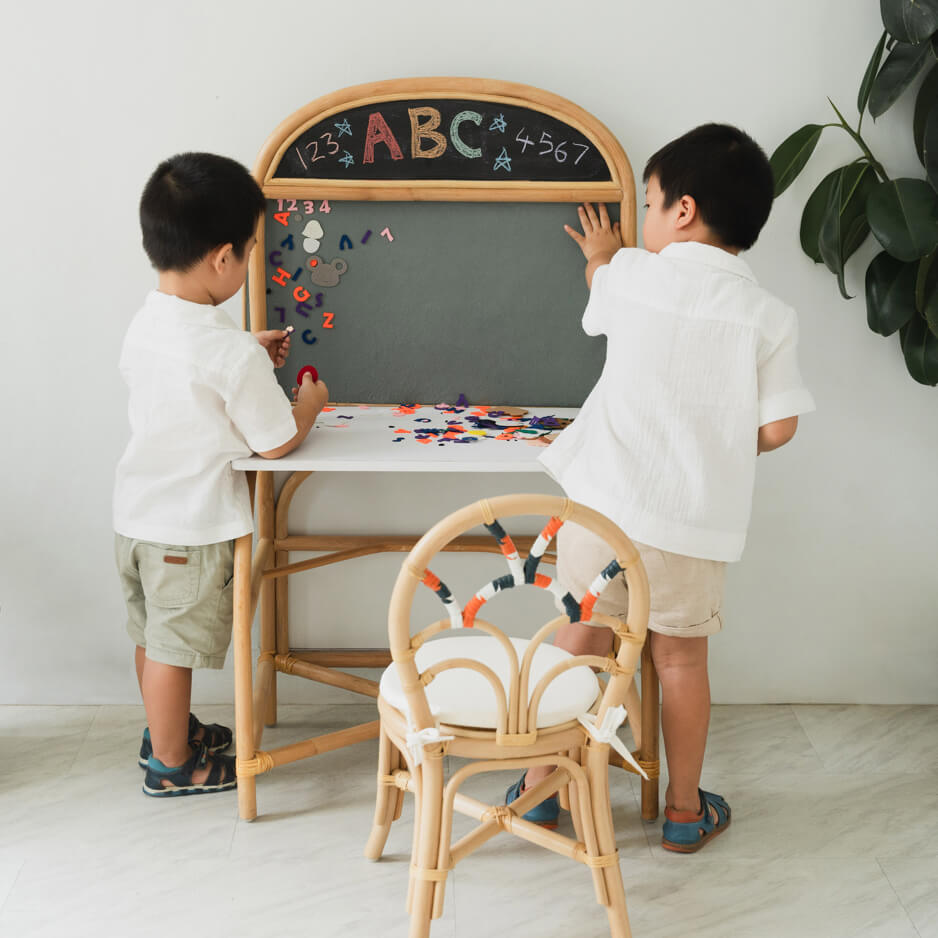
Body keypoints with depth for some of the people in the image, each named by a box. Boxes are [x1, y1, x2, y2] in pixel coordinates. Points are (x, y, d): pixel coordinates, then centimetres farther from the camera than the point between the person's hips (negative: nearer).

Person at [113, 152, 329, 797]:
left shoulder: (145, 324, 0)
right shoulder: (231, 352, -25)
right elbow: (277, 443, -16)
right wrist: (309, 402, 3)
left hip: (135, 512, 8)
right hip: (191, 526, -8)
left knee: (152, 635, 24)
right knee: (175, 646, 8)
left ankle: (165, 729, 44)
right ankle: (172, 764, 25)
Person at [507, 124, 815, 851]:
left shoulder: (630, 276, -2)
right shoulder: (769, 317, -5)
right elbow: (777, 427, -7)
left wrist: (600, 257, 45)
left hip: (604, 500, 1)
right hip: (694, 520, 0)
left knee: (580, 641, 14)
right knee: (682, 659, 15)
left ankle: (540, 789, 26)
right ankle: (685, 809, 29)